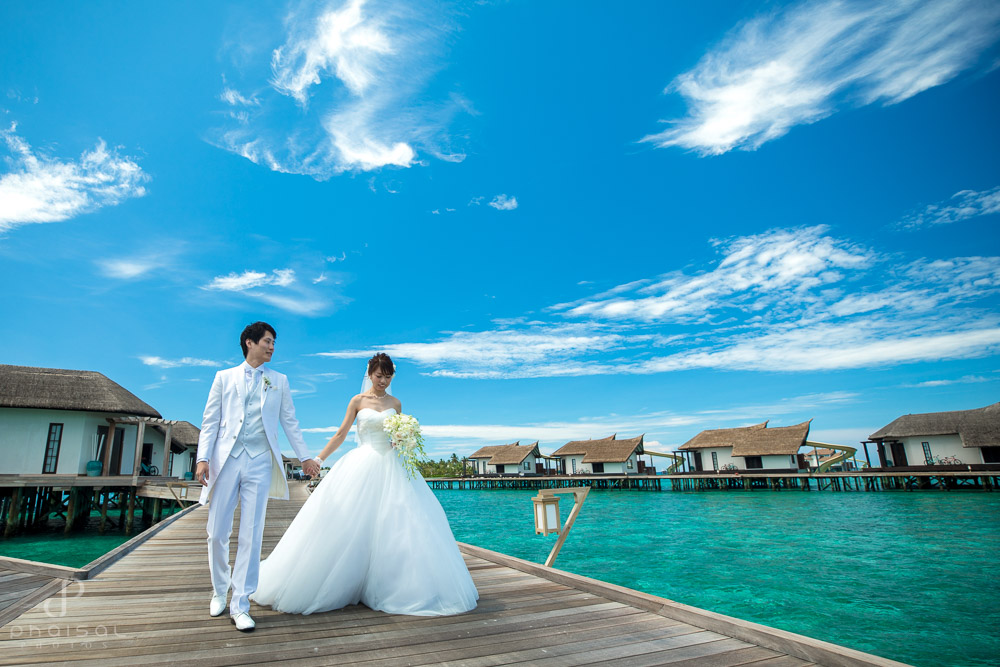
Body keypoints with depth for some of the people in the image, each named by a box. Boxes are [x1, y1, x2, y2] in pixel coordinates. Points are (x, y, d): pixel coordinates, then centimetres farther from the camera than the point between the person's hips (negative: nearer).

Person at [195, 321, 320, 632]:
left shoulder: (279, 381, 14)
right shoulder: (224, 377, 11)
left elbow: (290, 422, 15)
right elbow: (210, 421, 6)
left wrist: (305, 457, 13)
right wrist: (203, 458, -5)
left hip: (259, 462, 0)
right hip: (226, 459, 0)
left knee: (251, 536, -1)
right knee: (217, 534, 5)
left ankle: (240, 605, 8)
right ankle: (219, 591, 28)